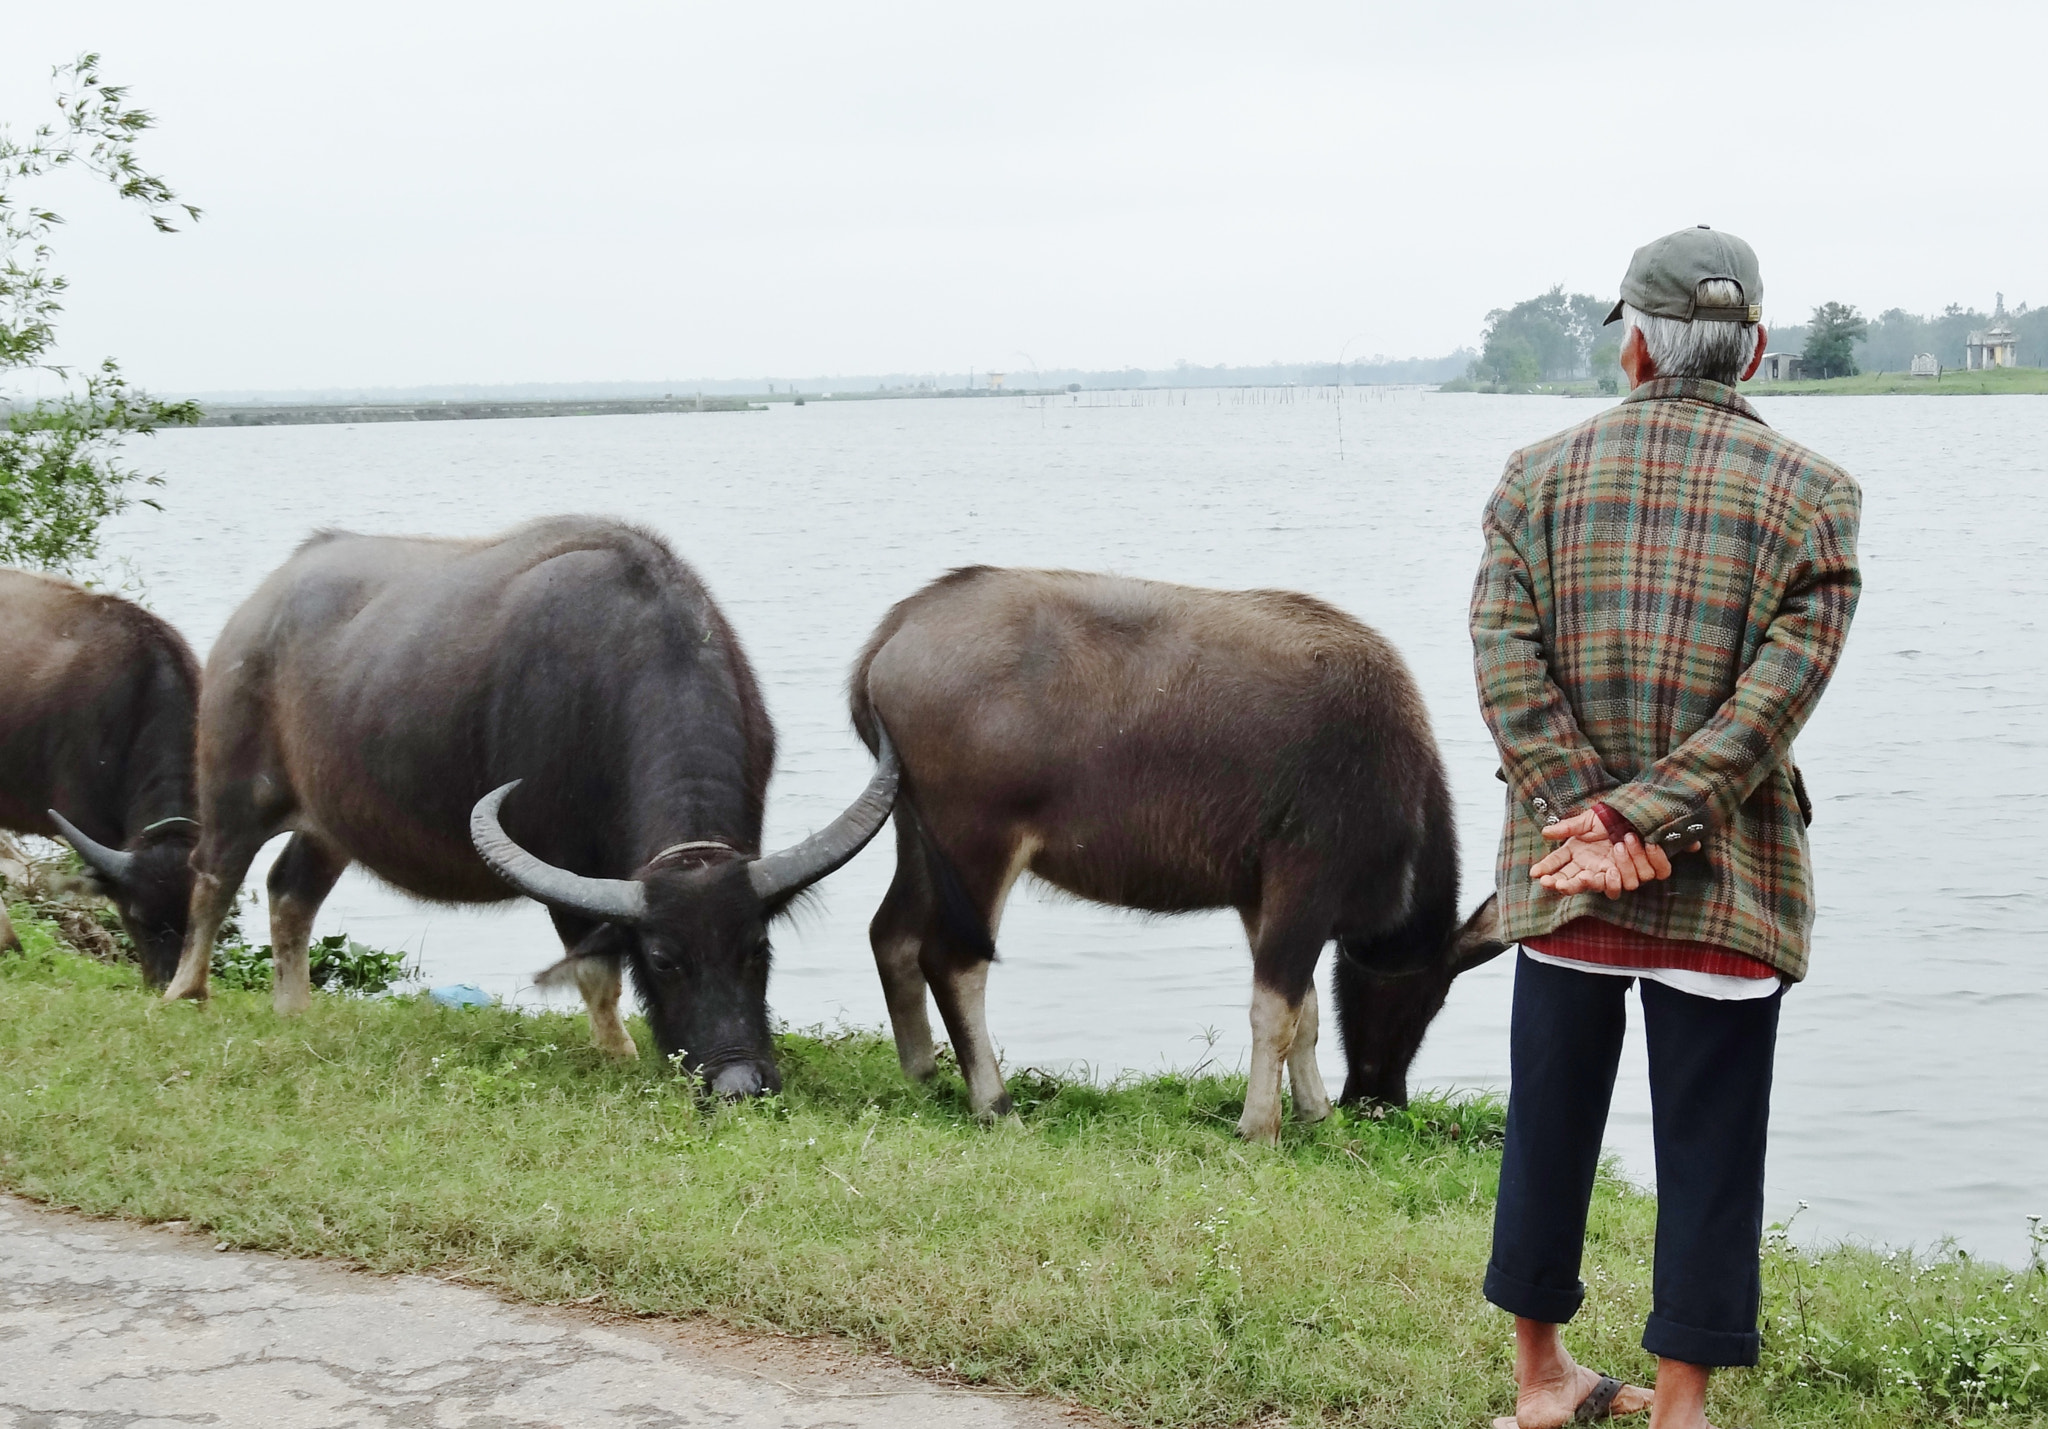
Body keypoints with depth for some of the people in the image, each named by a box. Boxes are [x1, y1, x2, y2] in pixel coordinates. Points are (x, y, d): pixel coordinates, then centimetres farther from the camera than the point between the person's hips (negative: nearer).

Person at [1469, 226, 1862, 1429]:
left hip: (1560, 875, 2)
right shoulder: (1814, 498, -2)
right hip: (1729, 884, -2)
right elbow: (1776, 695, -12)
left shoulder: (1542, 475, 3)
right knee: (1708, 1149, 6)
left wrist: (1585, 819, -10)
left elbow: (1508, 662, -7)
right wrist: (1641, 820, -14)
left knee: (1550, 1126, 15)